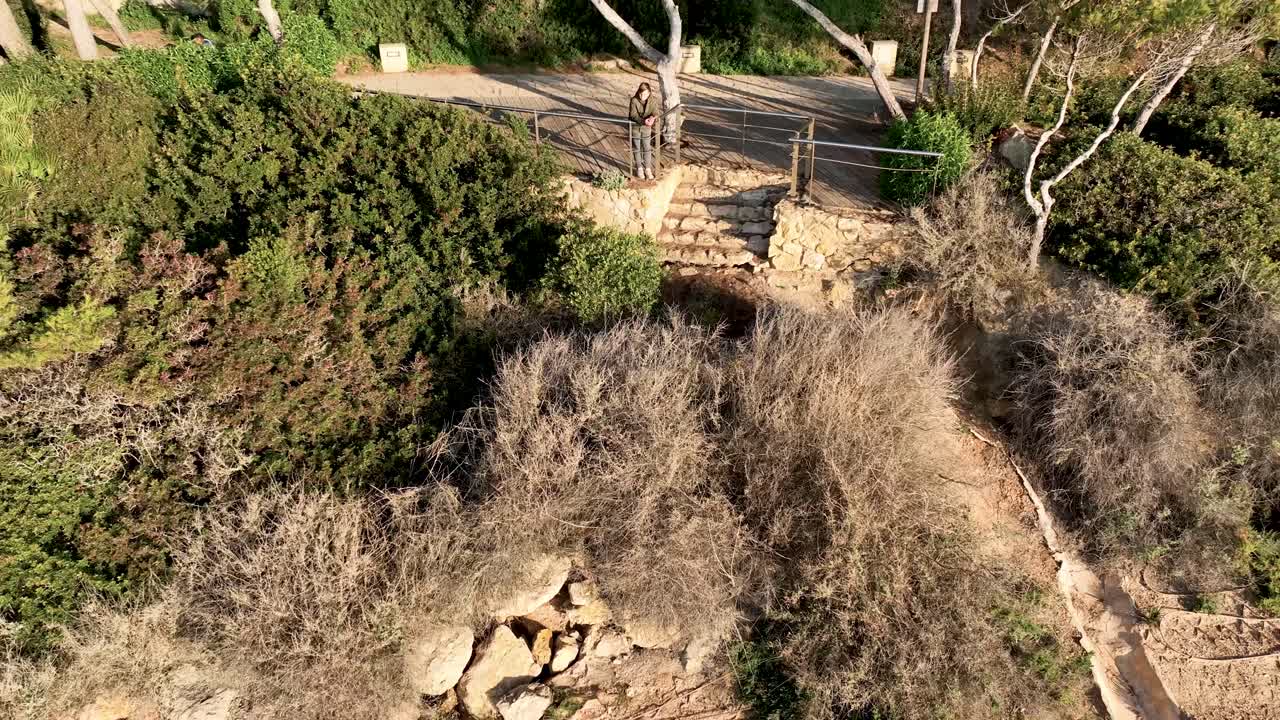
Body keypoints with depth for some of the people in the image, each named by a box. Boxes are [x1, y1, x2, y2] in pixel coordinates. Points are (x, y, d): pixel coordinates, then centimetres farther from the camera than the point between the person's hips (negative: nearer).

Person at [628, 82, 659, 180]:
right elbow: (633, 115, -25)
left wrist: (652, 118, -45)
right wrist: (643, 121, -41)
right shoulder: (634, 100, -19)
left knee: (647, 148, 7)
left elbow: (655, 113, -20)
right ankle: (639, 168, 27)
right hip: (635, 127, -1)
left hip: (646, 128, 1)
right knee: (637, 148, 11)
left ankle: (648, 169, 20)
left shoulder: (653, 100, -13)